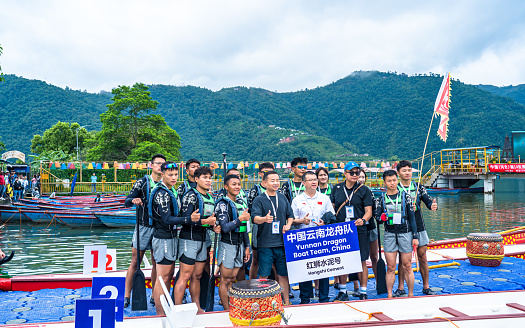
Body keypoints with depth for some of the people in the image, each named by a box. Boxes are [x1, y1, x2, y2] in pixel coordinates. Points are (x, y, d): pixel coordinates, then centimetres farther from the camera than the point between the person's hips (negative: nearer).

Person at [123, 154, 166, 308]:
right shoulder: (142, 182, 0)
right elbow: (127, 202, -5)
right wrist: (133, 200, -25)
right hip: (143, 226, -2)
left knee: (157, 263, 8)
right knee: (135, 262, 0)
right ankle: (126, 296, 10)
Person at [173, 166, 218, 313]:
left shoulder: (210, 198, 15)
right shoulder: (191, 196, -9)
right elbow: (185, 219, -18)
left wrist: (214, 226, 7)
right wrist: (205, 221, -24)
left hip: (202, 240, 7)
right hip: (189, 240, -7)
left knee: (197, 276, 13)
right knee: (185, 276, -7)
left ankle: (197, 308, 21)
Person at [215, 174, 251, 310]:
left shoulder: (241, 203, 13)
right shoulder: (222, 204, -8)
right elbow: (225, 227, -17)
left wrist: (247, 246, 17)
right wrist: (240, 219, -25)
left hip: (240, 245, 6)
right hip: (227, 245, -6)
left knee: (232, 279, 11)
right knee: (225, 280, -1)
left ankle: (232, 308, 17)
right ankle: (227, 311, 7)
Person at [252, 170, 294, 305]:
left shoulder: (283, 198, 11)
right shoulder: (259, 199, -3)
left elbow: (290, 215, 19)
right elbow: (254, 218, -15)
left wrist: (288, 225, -1)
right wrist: (264, 219, -35)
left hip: (282, 243, 4)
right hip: (265, 244, -4)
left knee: (283, 274, 11)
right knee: (263, 276, -1)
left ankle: (286, 302, 22)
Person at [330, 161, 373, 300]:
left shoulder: (364, 190, 3)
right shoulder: (336, 189, 9)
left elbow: (368, 211, -1)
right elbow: (331, 208, 15)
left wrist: (363, 220, -20)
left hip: (359, 231, -2)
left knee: (361, 262, 1)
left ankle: (363, 292, 12)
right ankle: (342, 291, 20)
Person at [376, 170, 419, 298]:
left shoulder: (405, 196, 4)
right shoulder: (382, 198, 7)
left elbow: (412, 217, 5)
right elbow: (377, 217, 11)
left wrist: (415, 236, 1)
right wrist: (382, 217, -14)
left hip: (405, 233, -1)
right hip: (389, 235, 1)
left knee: (407, 267, 3)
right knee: (390, 267, 1)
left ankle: (411, 294, 15)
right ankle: (390, 295, 8)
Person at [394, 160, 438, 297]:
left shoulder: (418, 187, 8)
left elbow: (428, 201, -1)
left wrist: (433, 206, -24)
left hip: (419, 228, 2)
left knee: (422, 258, 7)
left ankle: (426, 287, 19)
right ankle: (401, 288, 13)